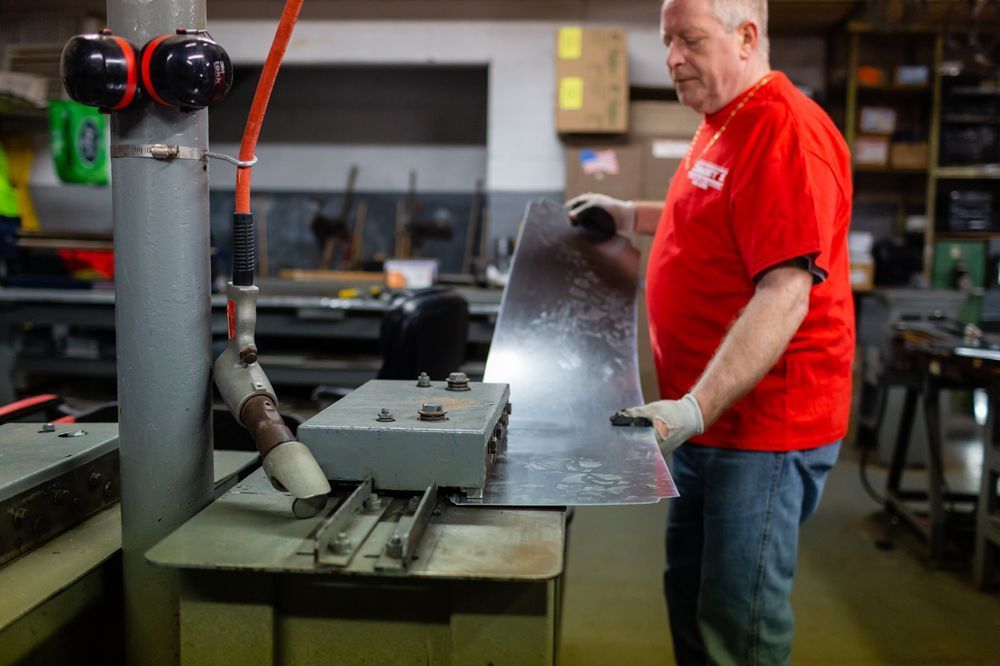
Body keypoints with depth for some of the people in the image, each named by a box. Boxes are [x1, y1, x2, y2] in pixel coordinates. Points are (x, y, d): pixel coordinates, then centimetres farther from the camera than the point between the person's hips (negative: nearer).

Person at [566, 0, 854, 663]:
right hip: (707, 418, 10)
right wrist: (631, 215, 28)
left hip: (764, 429, -10)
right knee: (689, 594, 20)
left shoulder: (786, 131, -18)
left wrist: (696, 408, -31)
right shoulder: (723, 125, 14)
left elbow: (784, 295, -26)